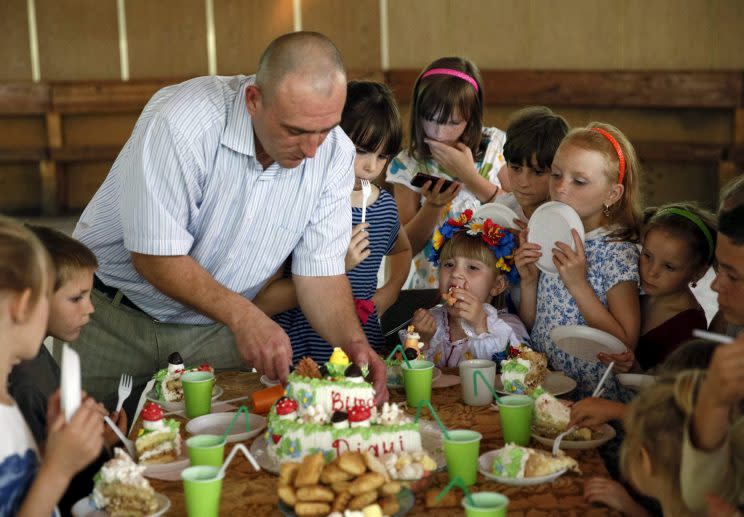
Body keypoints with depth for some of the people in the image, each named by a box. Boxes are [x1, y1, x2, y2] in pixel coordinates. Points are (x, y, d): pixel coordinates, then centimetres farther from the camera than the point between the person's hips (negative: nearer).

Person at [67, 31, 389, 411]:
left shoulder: (334, 154, -14)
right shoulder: (179, 120, -30)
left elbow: (320, 270, -9)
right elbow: (155, 257, -27)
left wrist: (354, 342, -27)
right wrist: (243, 316, -37)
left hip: (213, 329, 3)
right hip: (113, 314, -3)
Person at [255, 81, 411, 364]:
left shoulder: (385, 205, 8)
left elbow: (403, 250, 33)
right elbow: (261, 301, -13)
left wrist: (391, 290, 13)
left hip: (366, 343, 4)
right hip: (304, 352, -4)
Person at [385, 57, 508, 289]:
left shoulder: (495, 145, 1)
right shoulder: (408, 165, -2)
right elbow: (408, 246, 0)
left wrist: (468, 175, -11)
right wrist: (433, 204, -17)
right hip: (432, 286, -2)